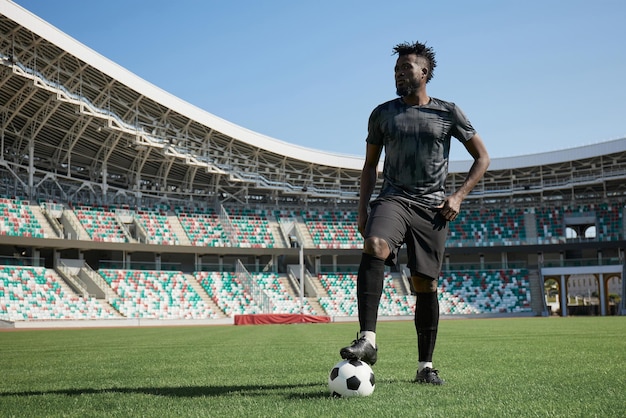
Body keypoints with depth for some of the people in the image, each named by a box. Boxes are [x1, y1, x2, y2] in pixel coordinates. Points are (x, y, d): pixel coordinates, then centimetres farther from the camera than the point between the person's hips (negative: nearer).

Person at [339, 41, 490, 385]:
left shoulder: (448, 113, 6)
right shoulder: (383, 114, 10)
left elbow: (482, 157, 11)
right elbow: (370, 165, 17)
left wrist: (458, 196, -2)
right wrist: (362, 210, 8)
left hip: (432, 208, 0)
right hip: (393, 199, 0)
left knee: (426, 285, 1)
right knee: (374, 247, -32)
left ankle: (426, 366, 15)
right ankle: (367, 339, -35)